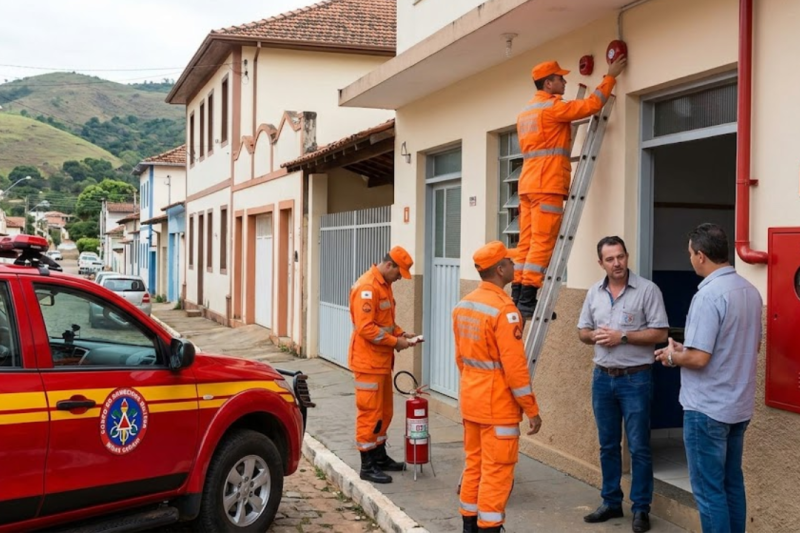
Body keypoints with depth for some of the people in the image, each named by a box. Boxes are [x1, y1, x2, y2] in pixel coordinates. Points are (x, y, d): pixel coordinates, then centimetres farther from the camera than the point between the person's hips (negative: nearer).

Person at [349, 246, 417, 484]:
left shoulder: (384, 285, 12)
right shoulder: (367, 287, -19)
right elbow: (365, 328, -24)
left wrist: (401, 333, 5)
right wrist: (395, 342, -19)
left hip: (382, 361, 10)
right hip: (368, 361, -10)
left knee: (384, 411, 17)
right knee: (370, 412, -3)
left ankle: (380, 457, 30)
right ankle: (367, 466, 4)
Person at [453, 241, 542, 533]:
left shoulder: (464, 304, 7)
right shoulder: (503, 308, -19)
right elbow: (514, 365, -20)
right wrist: (532, 409, -14)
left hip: (471, 398, 9)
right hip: (498, 402, -8)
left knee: (474, 463, 16)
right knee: (497, 469, -1)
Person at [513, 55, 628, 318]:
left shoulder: (525, 112, 22)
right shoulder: (551, 106, -6)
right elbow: (591, 105, -7)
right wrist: (610, 76, 4)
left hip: (528, 183, 9)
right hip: (547, 184, -9)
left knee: (527, 242, 6)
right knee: (542, 242, -11)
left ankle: (517, 297, 4)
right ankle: (527, 300, -15)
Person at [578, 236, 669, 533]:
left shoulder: (647, 290, -9)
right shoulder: (594, 292, 7)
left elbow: (660, 333, -12)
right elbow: (583, 332, 13)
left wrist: (622, 336, -18)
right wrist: (595, 336, -9)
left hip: (635, 378, -5)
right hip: (602, 377, 5)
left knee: (638, 447, 2)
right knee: (608, 445, 13)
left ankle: (641, 509, 13)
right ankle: (611, 503, 25)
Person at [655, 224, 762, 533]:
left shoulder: (708, 296, -22)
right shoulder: (750, 291, 5)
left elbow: (699, 359, -24)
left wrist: (672, 357, -3)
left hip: (707, 409, -8)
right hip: (739, 406, 8)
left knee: (709, 490, 2)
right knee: (732, 483, 18)